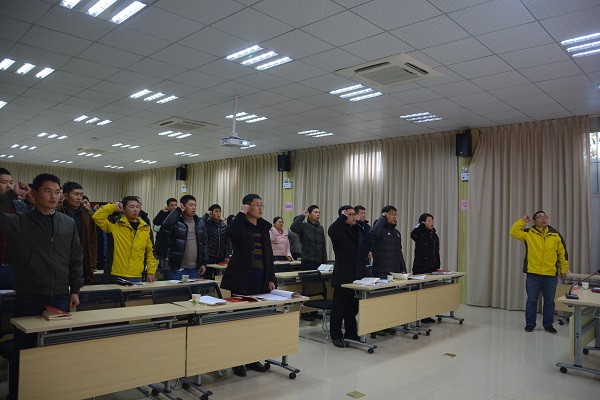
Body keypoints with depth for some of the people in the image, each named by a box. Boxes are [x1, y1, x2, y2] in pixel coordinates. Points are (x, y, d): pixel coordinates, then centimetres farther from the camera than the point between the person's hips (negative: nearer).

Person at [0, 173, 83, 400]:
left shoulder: (68, 223, 5)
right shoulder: (18, 222, -4)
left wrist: (75, 290, 6)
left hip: (60, 298, 3)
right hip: (28, 298, -3)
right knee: (23, 350, 9)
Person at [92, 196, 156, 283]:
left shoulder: (145, 228, 9)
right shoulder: (115, 225, -1)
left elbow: (149, 251, 13)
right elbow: (97, 217, -13)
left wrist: (151, 271, 7)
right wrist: (113, 207, -8)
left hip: (137, 277, 4)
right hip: (118, 277, -3)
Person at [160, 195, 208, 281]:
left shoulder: (200, 223, 10)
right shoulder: (176, 221, -5)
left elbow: (205, 243, 13)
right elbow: (165, 225, -28)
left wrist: (204, 263, 8)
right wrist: (177, 210, -18)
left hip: (195, 269, 4)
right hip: (178, 268, -4)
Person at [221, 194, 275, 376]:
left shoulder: (264, 227, 14)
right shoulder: (240, 224, -3)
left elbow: (269, 254, 15)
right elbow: (231, 232, -29)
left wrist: (271, 278, 10)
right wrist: (242, 214, -17)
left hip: (261, 278, 6)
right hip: (242, 278, -5)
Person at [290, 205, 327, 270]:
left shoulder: (321, 228, 14)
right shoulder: (304, 226, -3)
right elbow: (293, 228, -25)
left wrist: (325, 262, 11)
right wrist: (302, 216, -17)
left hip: (319, 262, 5)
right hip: (307, 261, -5)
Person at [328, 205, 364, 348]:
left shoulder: (357, 231, 13)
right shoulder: (340, 230, -9)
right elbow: (331, 231, -37)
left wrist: (363, 274, 17)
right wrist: (342, 217, -24)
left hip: (356, 276, 7)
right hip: (342, 277, -7)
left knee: (353, 308, 15)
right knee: (339, 308, 2)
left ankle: (351, 334, 27)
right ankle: (336, 336, 13)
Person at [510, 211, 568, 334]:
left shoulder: (555, 235, 5)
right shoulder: (529, 233, 1)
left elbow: (562, 253, 10)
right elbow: (514, 232, -11)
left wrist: (563, 269, 9)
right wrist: (523, 221, -9)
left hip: (550, 275, 2)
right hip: (533, 274, -1)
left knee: (549, 301, 10)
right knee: (531, 300, 6)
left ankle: (548, 325, 24)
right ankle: (530, 324, 17)